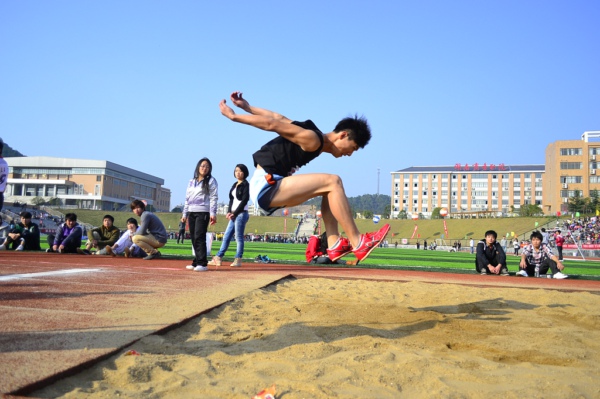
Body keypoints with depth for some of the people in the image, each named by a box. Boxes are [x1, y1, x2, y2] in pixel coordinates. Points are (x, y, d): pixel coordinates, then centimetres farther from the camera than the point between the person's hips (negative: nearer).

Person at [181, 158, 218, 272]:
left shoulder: (211, 181, 2)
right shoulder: (191, 182, 18)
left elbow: (213, 198, -6)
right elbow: (187, 198, 19)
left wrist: (213, 213, -15)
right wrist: (184, 213, 15)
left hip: (203, 212, -6)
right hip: (191, 213, 6)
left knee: (199, 237, -14)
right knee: (193, 238, 4)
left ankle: (202, 263, -13)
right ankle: (196, 262, 10)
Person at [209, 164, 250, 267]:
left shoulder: (246, 185, -6)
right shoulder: (235, 185, 17)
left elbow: (244, 201, -13)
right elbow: (231, 199, 15)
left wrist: (235, 213, -13)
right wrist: (229, 212, 1)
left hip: (241, 213, -8)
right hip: (234, 214, 8)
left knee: (239, 238, -5)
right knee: (226, 237, 8)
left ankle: (238, 260, 1)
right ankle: (217, 258, 11)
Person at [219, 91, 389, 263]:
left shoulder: (316, 142, 14)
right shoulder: (312, 140, -14)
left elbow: (279, 118, 15)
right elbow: (273, 124, -15)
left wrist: (246, 106, 16)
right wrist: (233, 116, -10)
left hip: (270, 188, 10)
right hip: (266, 187, -10)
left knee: (329, 189, 13)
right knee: (333, 182, -18)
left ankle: (334, 244, 4)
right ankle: (358, 243, -16)